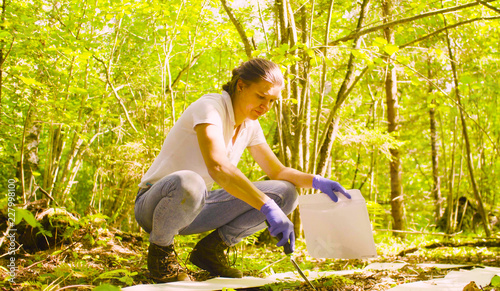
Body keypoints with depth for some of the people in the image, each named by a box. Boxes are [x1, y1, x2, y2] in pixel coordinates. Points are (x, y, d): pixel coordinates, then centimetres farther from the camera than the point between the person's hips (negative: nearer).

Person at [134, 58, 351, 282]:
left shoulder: (250, 125, 3)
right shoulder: (210, 107, -22)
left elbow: (277, 171, 10)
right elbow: (218, 167, -39)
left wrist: (316, 181, -10)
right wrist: (268, 207, -45)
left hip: (197, 207, 7)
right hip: (156, 203, -7)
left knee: (285, 194, -8)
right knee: (188, 184, -45)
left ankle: (211, 248, 1)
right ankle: (160, 250, -13)